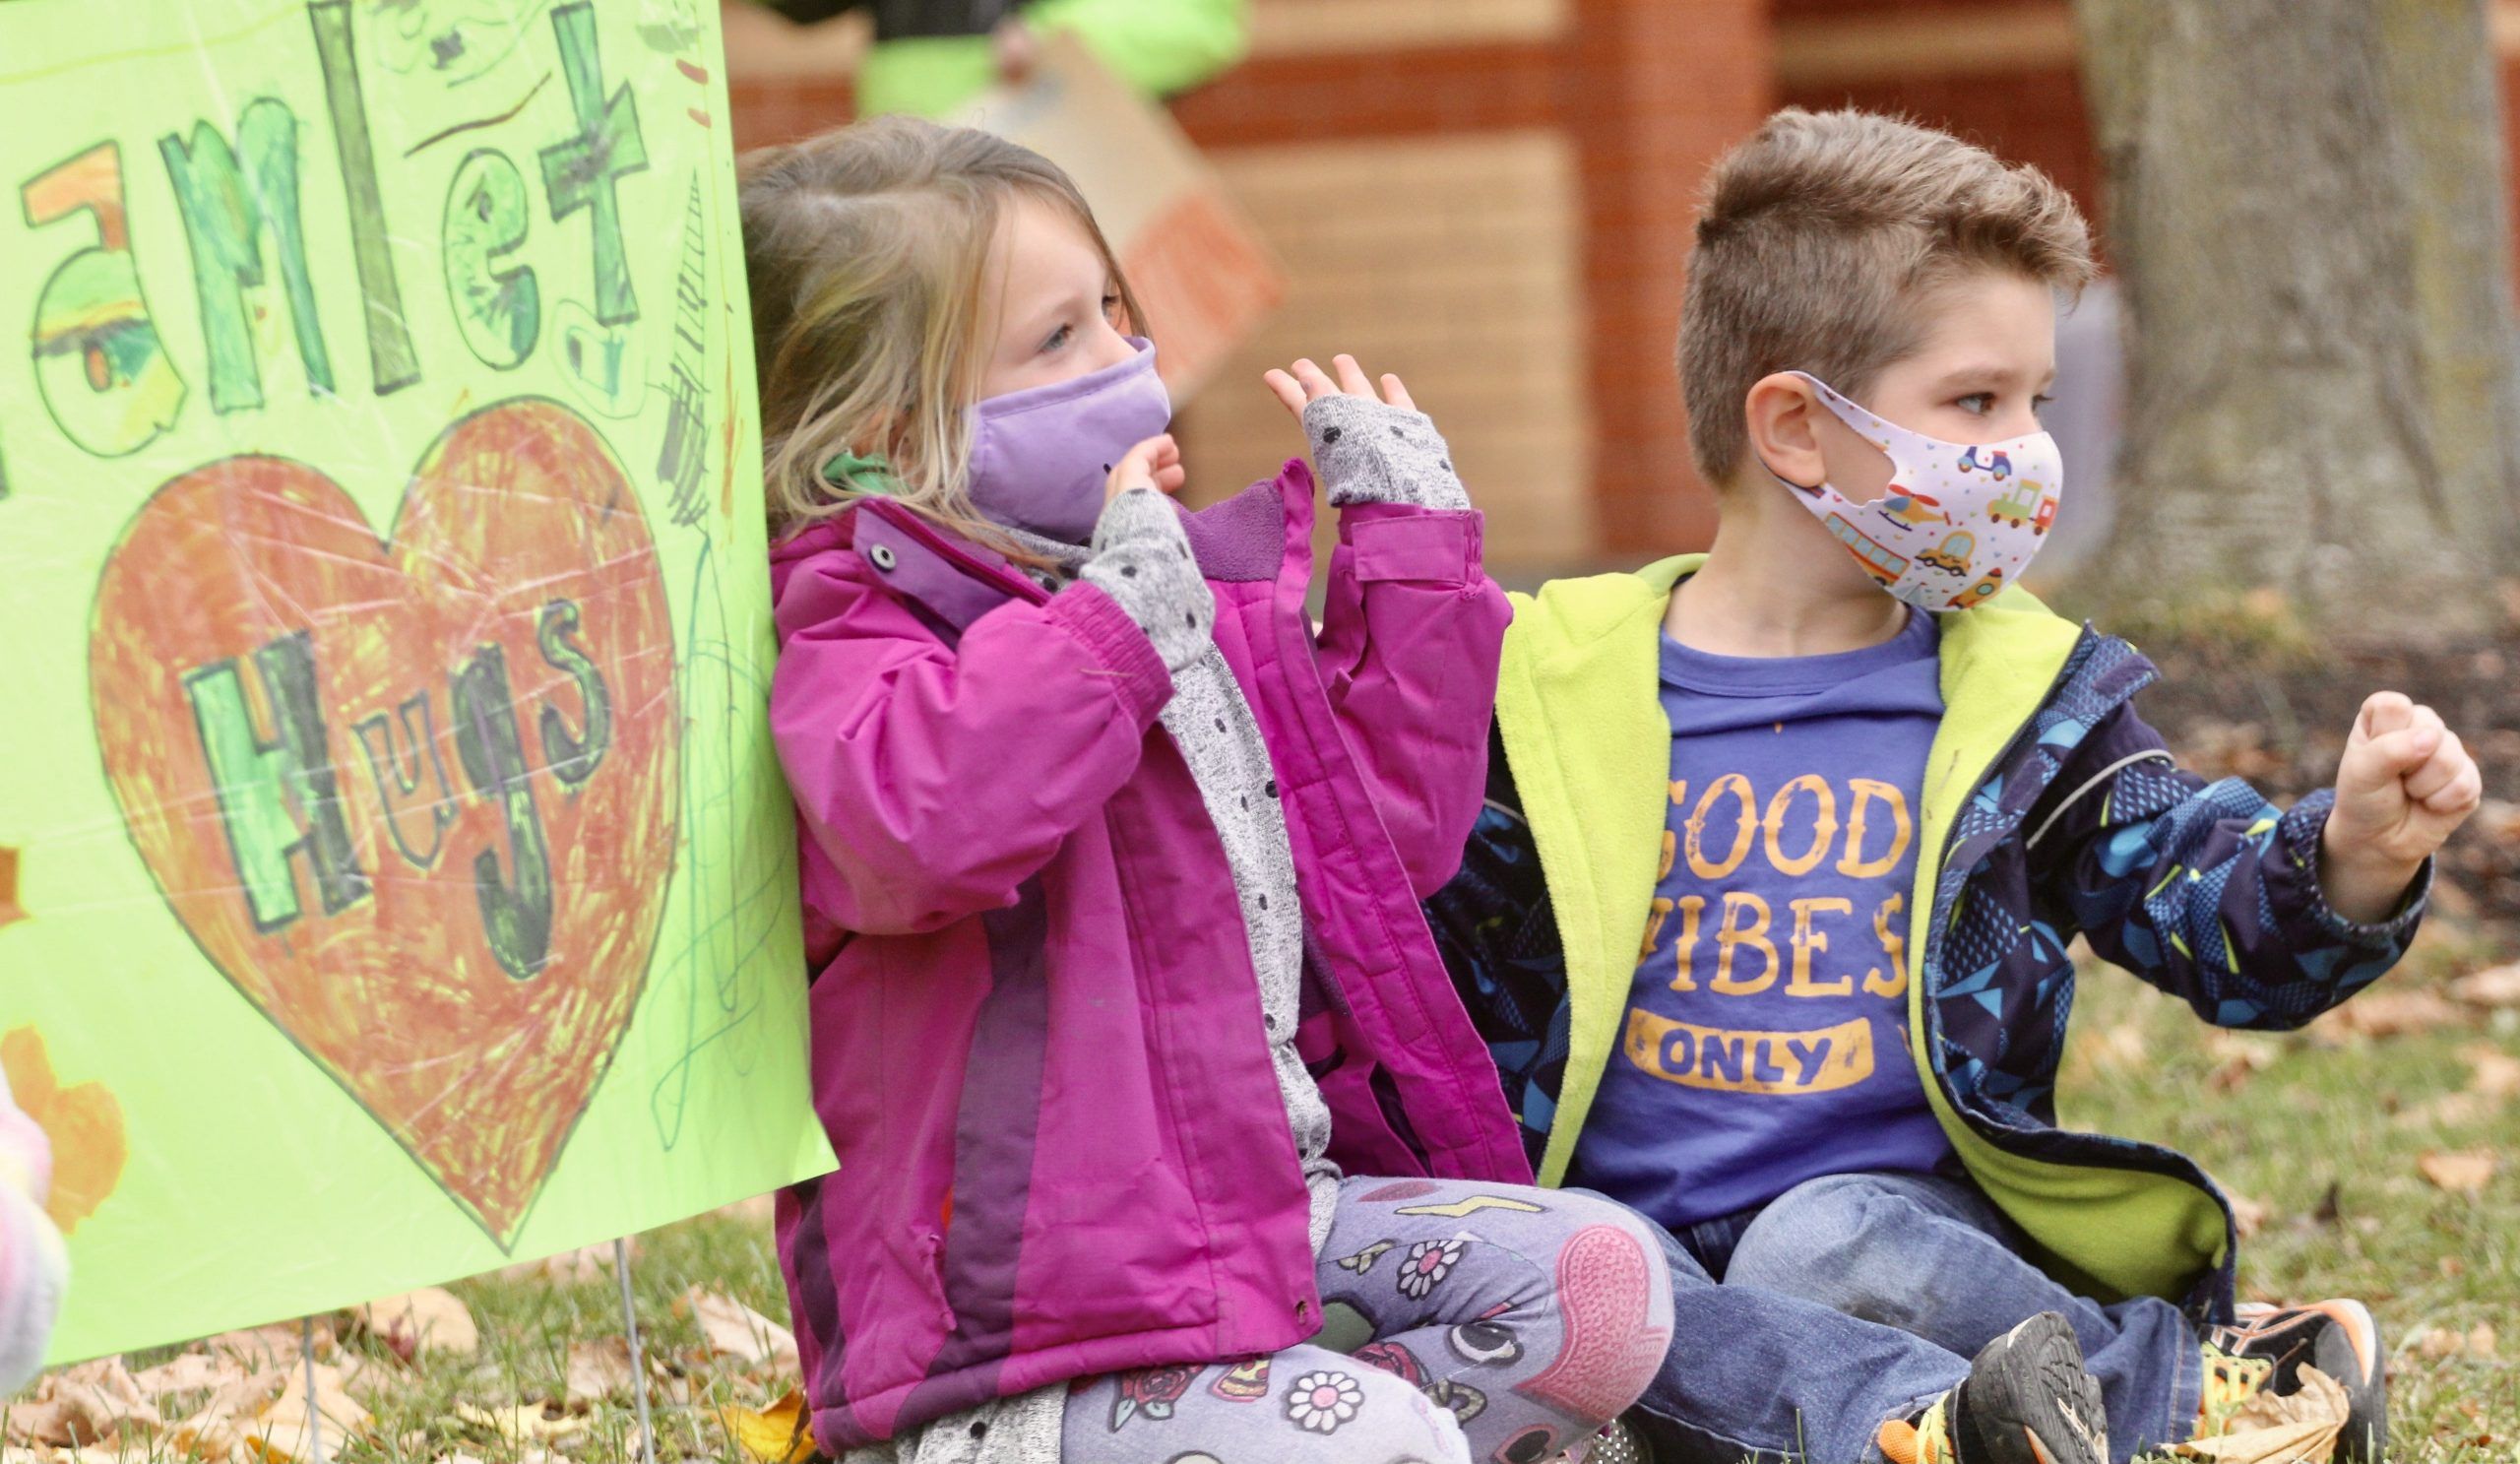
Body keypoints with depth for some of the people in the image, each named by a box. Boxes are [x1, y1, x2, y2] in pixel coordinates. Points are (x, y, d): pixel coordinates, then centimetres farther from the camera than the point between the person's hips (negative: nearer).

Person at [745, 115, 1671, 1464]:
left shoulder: (1209, 588, 13)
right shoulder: (859, 631, -11)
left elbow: (1394, 822, 23)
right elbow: (922, 829, -35)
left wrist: (1406, 534, 17)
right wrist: (1115, 612, -26)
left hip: (1268, 1208, 8)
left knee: (1603, 1283, -5)